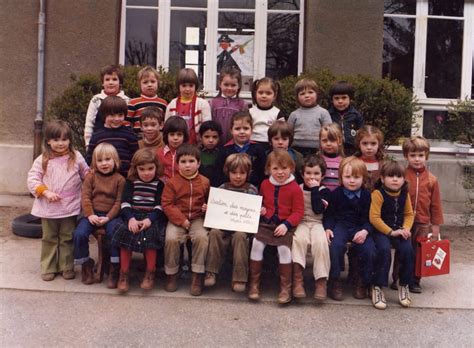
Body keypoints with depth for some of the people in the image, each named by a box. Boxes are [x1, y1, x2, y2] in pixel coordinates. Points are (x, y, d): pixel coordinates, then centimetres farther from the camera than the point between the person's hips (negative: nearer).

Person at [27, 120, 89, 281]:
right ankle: (48, 268, 23)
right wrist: (45, 192, -18)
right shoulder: (42, 160, -4)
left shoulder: (76, 157, -1)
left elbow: (87, 175, 10)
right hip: (48, 208, 0)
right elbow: (32, 179, -7)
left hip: (70, 207, 0)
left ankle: (67, 267, 23)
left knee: (67, 239, 11)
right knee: (49, 239, 13)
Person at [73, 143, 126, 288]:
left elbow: (119, 201, -3)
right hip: (92, 214, 2)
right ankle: (86, 264, 4)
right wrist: (90, 215, -13)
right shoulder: (91, 176, 8)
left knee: (115, 233, -29)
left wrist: (108, 217, -15)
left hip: (111, 215, -2)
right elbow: (85, 197, 2)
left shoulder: (119, 179, 2)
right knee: (79, 234, -21)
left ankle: (115, 268, -11)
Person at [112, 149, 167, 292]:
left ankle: (150, 273, -18)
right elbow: (125, 202, 1)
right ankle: (124, 273, -17)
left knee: (150, 234, -32)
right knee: (124, 232, -28)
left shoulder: (159, 184, 7)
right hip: (132, 216, 2)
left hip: (152, 218, -2)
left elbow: (160, 205, -2)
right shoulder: (131, 182, 11)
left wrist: (149, 219, -19)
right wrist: (131, 218, -17)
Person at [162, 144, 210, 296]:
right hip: (177, 219, -1)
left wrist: (207, 207, -4)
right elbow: (167, 204, -6)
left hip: (197, 219, 1)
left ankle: (198, 275, -12)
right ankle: (171, 274, -4)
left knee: (202, 237, -27)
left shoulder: (204, 182, 5)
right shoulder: (172, 182, -3)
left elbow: (209, 200, 21)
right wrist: (181, 220, -14)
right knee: (171, 238, -27)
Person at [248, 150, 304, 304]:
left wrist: (286, 225, -18)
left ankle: (285, 287, -6)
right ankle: (254, 284, -2)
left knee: (284, 248, -24)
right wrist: (259, 208, 3)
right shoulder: (265, 184, 9)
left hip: (285, 226, -3)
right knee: (257, 244, -18)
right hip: (266, 223, 4)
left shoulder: (295, 188, -5)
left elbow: (298, 212, -5)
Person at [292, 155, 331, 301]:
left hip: (318, 223, -1)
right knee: (299, 239, -32)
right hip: (301, 223, 1)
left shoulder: (324, 191, 4)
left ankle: (321, 280, -23)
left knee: (320, 241, -32)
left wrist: (314, 190, -11)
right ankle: (298, 279, -31)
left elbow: (318, 209, -12)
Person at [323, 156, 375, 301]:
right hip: (340, 226, -1)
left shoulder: (366, 195, 4)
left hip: (360, 228, 1)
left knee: (369, 249, -22)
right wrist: (328, 228, -13)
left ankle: (364, 283, 2)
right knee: (335, 245, -30)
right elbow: (329, 214, 4)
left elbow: (369, 217, 3)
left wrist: (365, 231, -15)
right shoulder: (336, 194, 2)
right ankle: (335, 282, -13)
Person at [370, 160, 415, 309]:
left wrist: (406, 229, -7)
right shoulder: (378, 194, -13)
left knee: (408, 250, -19)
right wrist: (391, 232, -17)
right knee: (384, 250, -29)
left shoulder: (404, 194, 5)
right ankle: (378, 287, -13)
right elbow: (374, 217, -17)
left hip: (399, 230, 5)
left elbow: (409, 214, 12)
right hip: (381, 230, -4)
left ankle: (404, 286, 3)